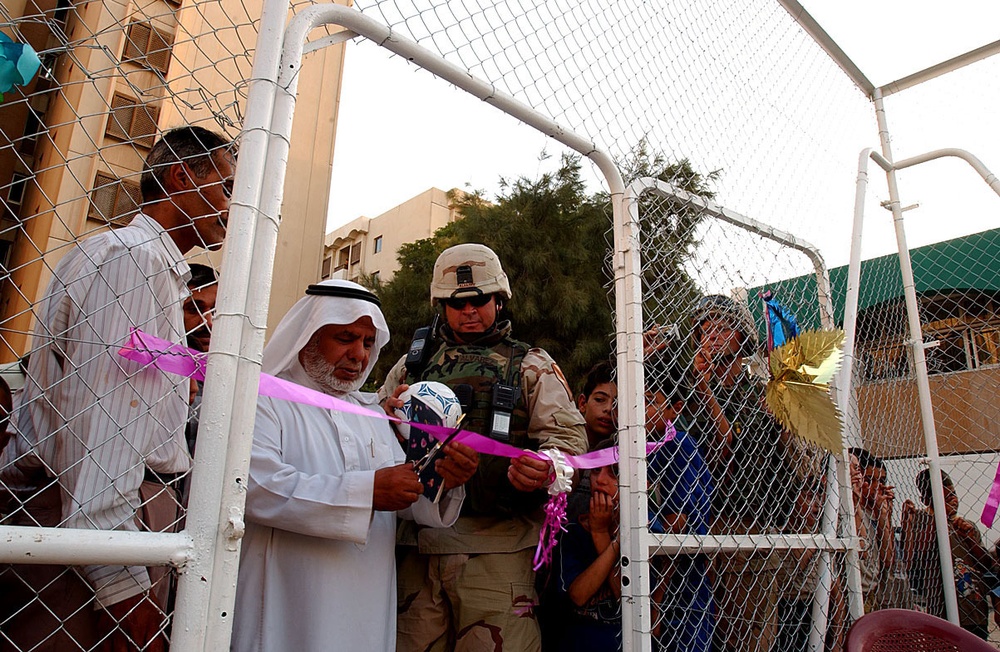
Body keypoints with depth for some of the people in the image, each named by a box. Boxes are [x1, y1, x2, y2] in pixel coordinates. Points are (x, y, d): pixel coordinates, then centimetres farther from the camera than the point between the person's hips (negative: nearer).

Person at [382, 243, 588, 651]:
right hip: (415, 545, 3)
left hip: (496, 545, -2)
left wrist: (543, 468, -21)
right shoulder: (411, 367, 19)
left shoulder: (531, 366, 13)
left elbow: (568, 435, 2)